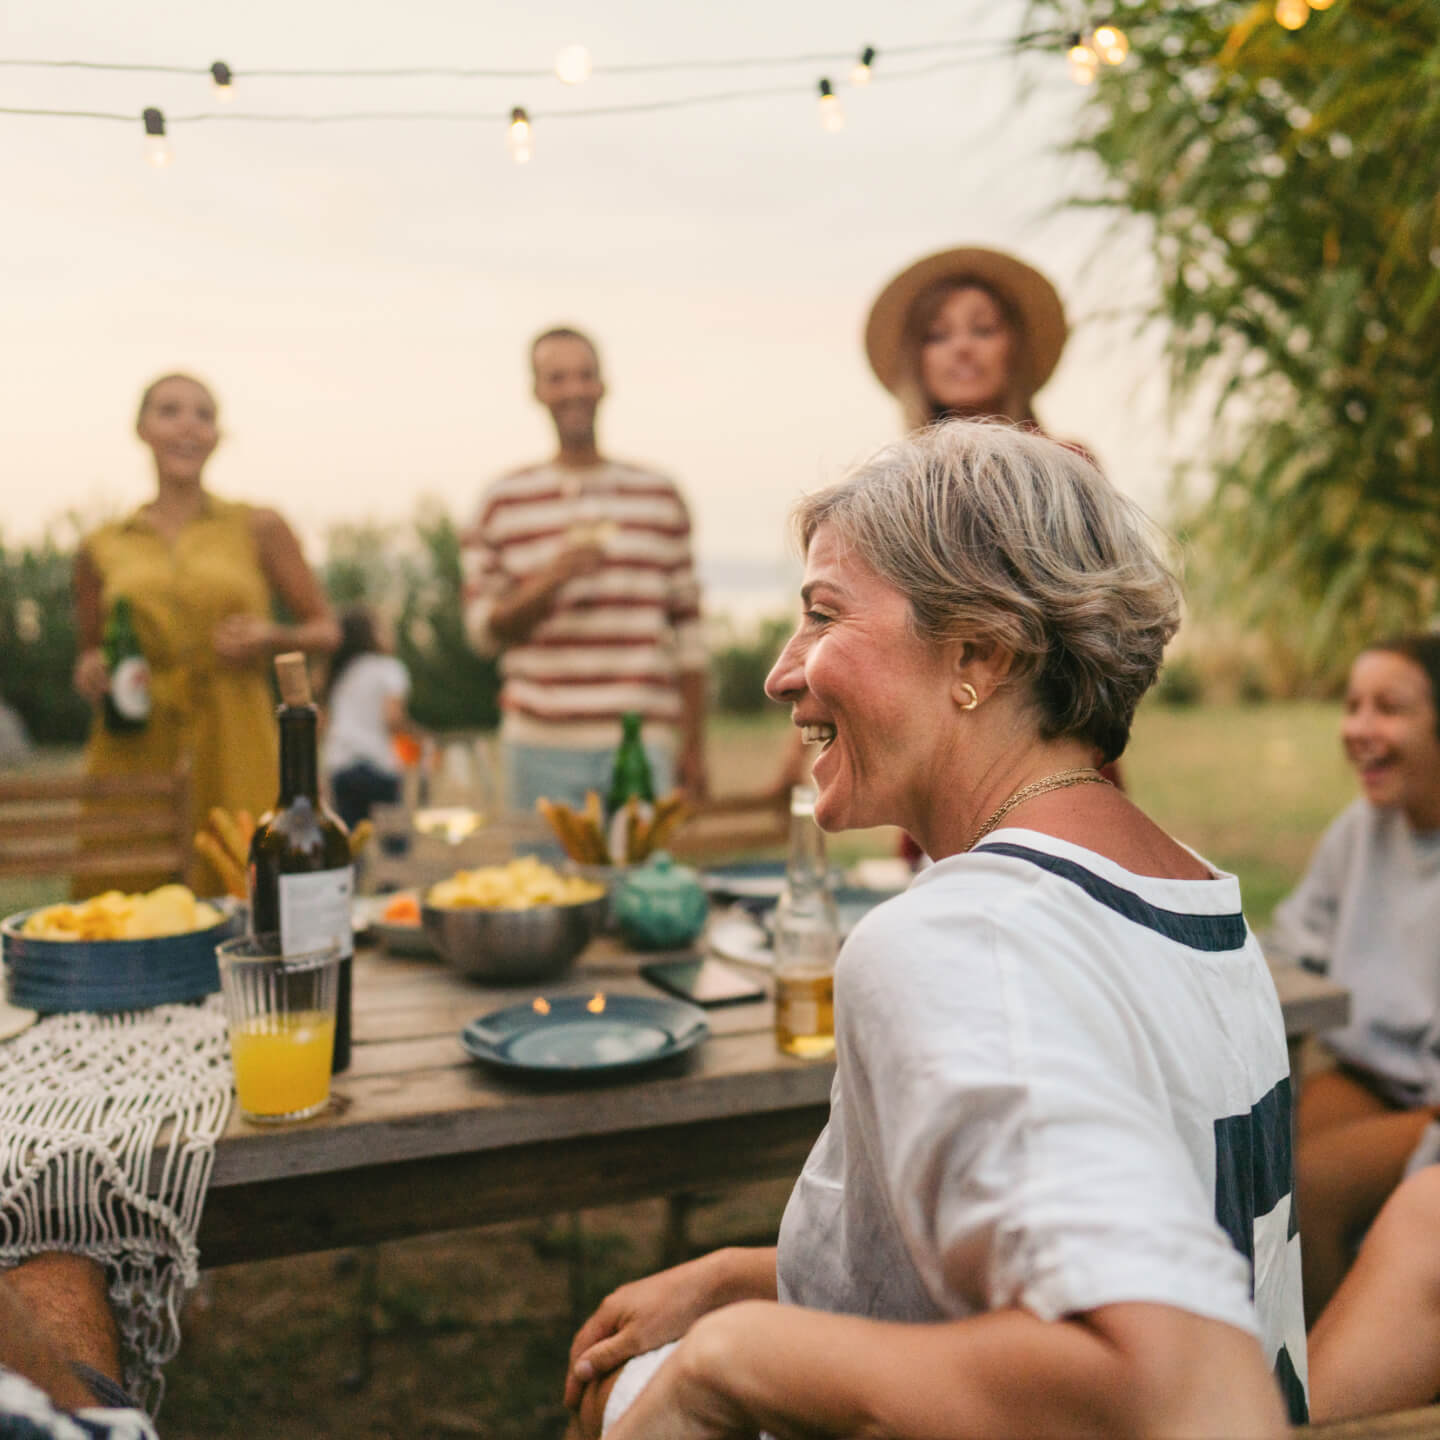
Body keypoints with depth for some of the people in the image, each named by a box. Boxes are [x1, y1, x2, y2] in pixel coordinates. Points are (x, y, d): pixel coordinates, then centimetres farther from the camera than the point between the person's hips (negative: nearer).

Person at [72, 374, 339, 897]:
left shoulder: (257, 529, 8)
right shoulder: (101, 549, 12)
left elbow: (326, 630, 13)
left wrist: (273, 638, -6)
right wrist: (90, 674, 2)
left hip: (233, 752, -1)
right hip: (134, 753, 2)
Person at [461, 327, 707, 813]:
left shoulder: (659, 496, 10)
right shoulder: (503, 501, 7)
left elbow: (686, 631, 10)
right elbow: (483, 629, 5)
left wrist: (694, 747, 7)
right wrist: (551, 581, -12)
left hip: (644, 742, 1)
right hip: (542, 749, -1)